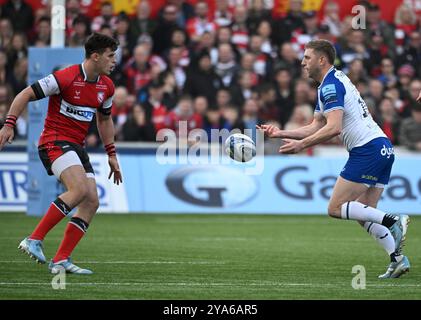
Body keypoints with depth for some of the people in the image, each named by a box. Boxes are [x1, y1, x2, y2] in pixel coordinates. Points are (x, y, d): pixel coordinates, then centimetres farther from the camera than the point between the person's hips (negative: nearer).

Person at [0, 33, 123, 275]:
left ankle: (61, 261, -2)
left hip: (77, 146, 8)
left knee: (92, 203, -4)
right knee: (80, 189, -29)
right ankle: (34, 240, -26)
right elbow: (26, 95, -10)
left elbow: (104, 119, 24)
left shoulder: (106, 86, 8)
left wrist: (112, 154, 21)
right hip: (54, 142, -8)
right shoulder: (66, 78, -15)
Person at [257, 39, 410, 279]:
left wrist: (301, 144, -19)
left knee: (336, 208, -8)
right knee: (364, 213, 11)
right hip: (383, 148, 10)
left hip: (367, 149, -10)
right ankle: (398, 259, 1)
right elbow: (316, 128, 23)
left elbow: (333, 128, -23)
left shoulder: (331, 85, -10)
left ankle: (393, 221, -18)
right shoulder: (332, 83, 22)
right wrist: (280, 133, 18)